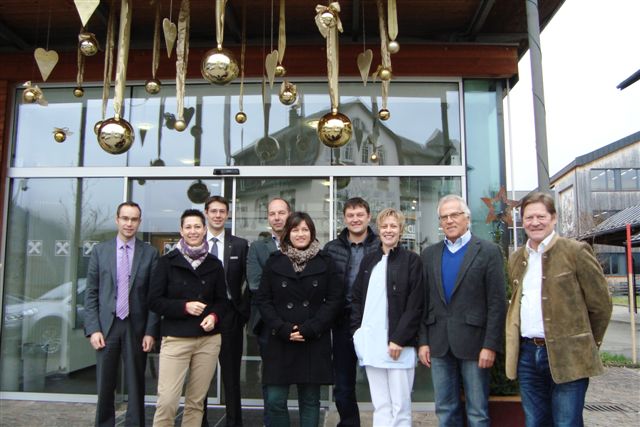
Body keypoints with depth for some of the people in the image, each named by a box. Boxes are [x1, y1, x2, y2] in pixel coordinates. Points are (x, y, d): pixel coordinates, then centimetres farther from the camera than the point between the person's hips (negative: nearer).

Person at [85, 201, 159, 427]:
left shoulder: (150, 253, 0)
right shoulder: (100, 250, 4)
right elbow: (91, 293, 3)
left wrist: (150, 331, -6)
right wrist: (93, 329, -4)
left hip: (136, 327, -1)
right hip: (106, 326, 1)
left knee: (135, 385, 8)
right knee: (104, 385, 9)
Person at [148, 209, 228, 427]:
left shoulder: (214, 264, 8)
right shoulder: (167, 262, 1)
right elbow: (154, 301, -1)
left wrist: (214, 316, -7)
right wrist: (184, 306, -14)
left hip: (208, 339, 3)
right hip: (176, 339, -2)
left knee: (196, 401, 8)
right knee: (166, 401, -9)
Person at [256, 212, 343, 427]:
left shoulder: (325, 262, 4)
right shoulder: (274, 261, 5)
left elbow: (334, 299, 0)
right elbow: (263, 299, 3)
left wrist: (310, 328, -11)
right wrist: (282, 328, -10)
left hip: (314, 342, 0)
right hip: (280, 341, 0)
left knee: (310, 399, 8)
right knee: (275, 400, 0)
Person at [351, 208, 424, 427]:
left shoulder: (412, 260, -1)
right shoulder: (368, 260, 13)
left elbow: (416, 305, -6)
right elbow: (356, 298, 15)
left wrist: (399, 339, -12)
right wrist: (357, 330, 3)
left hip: (398, 343, -4)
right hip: (371, 343, 4)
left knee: (400, 406, 2)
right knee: (380, 406, 10)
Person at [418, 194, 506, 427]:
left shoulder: (488, 251, -2)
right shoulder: (429, 254, 10)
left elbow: (497, 302, -6)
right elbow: (423, 301, 8)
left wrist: (490, 345, -11)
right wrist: (423, 341, 3)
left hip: (474, 342, -3)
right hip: (439, 344, 4)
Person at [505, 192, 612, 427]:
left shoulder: (575, 251, -5)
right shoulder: (516, 259, 12)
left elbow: (601, 304, -2)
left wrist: (587, 345, 4)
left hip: (566, 356, -5)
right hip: (527, 354, 5)